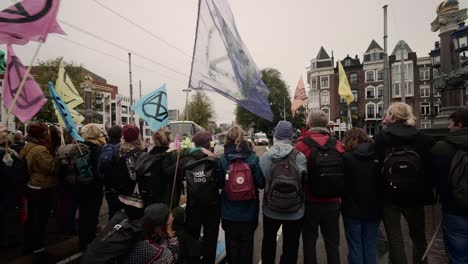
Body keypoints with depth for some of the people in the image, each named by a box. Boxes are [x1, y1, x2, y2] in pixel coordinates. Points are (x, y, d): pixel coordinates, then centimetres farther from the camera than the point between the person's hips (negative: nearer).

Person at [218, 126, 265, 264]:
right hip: (248, 211, 0)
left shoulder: (222, 159, -12)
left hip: (229, 212, 0)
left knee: (232, 243, 19)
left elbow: (219, 183, -6)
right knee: (247, 243, 19)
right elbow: (261, 183, -11)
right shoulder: (253, 158, -13)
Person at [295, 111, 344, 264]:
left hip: (310, 202, -3)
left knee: (309, 241, 12)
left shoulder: (302, 144, -14)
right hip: (332, 202, 3)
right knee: (332, 242, 16)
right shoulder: (338, 145, -3)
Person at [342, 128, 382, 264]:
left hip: (352, 209, -3)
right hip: (373, 209, 3)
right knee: (370, 246, 18)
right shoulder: (378, 156, -5)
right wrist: (379, 203, 15)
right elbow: (383, 182, 4)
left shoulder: (346, 157, -15)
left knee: (355, 247, 11)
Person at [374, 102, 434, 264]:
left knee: (394, 239, 8)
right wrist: (427, 193, 6)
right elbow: (430, 167, -3)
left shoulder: (381, 138, -9)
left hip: (389, 195, -2)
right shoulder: (423, 138, -3)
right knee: (419, 237, 23)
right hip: (415, 196, 3)